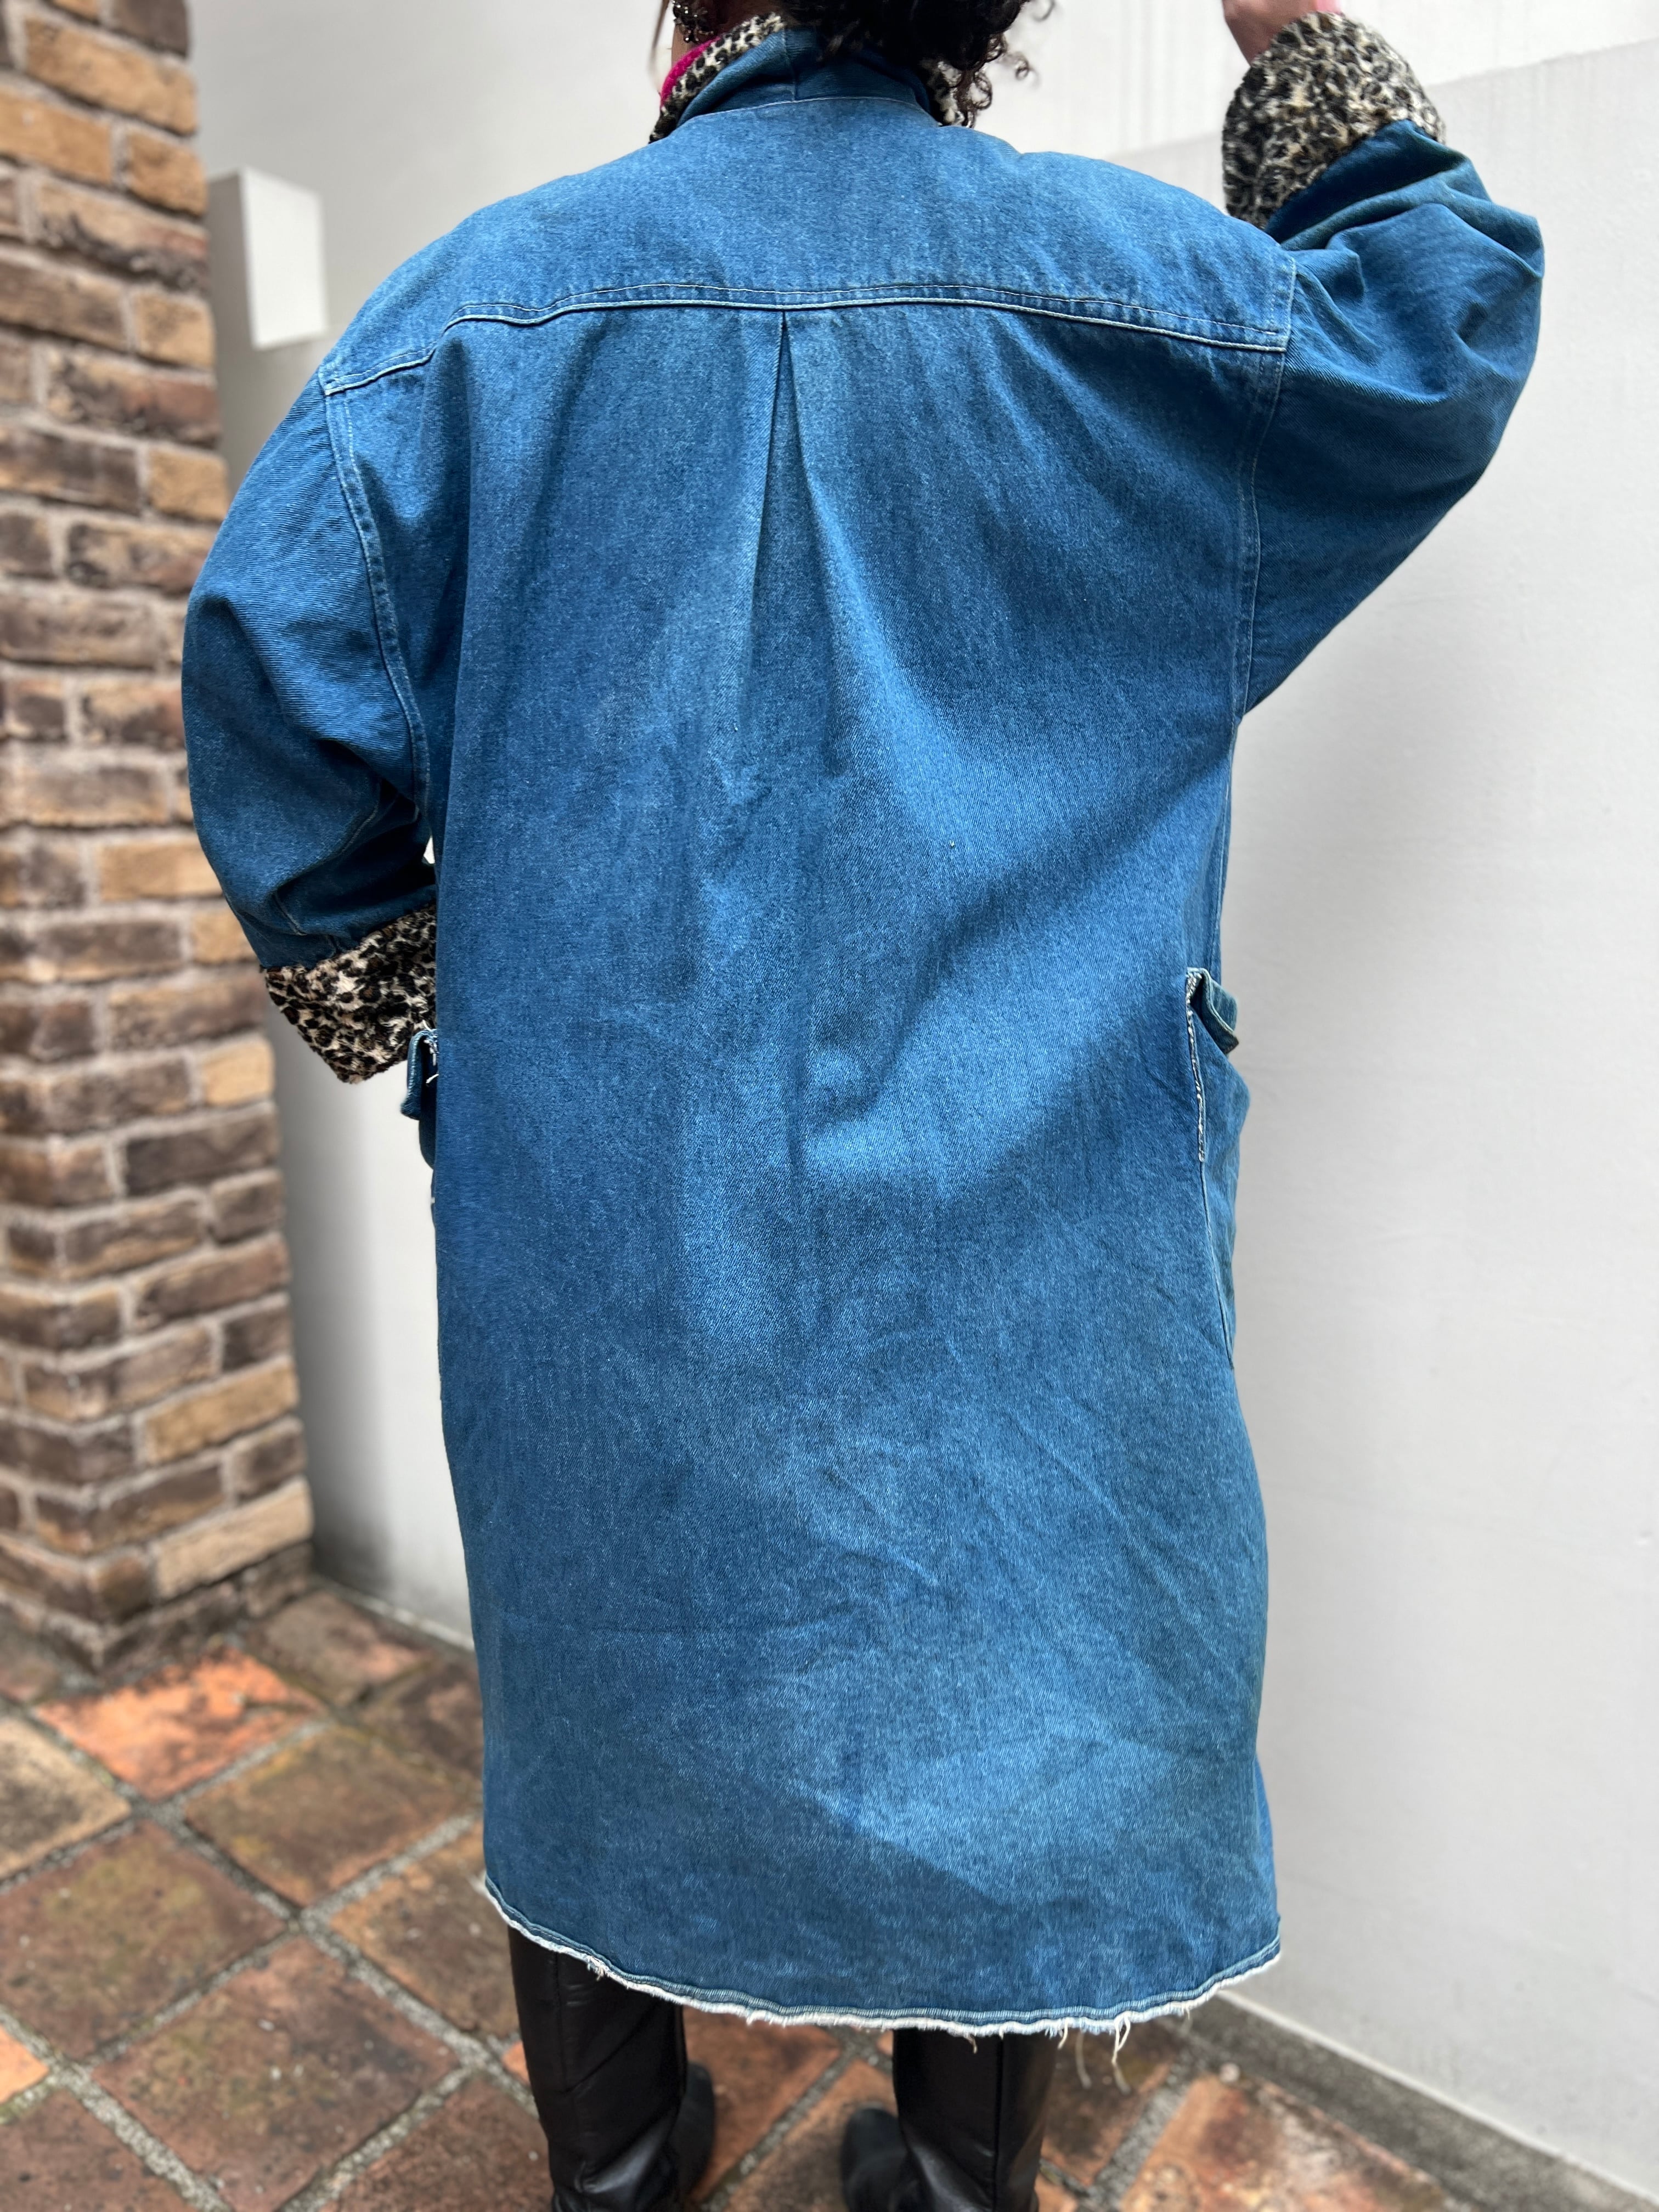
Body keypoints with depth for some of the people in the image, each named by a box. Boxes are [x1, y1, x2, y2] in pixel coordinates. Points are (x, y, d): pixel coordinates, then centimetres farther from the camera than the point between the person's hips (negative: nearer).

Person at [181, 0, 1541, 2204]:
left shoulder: (497, 286, 2)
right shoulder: (1125, 282, 2)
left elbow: (279, 636, -4)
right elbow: (1445, 327, 19)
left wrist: (398, 996, 6)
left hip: (596, 1185, 2)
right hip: (1013, 1199, 0)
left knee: (606, 1675, 20)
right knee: (1003, 1671, 19)